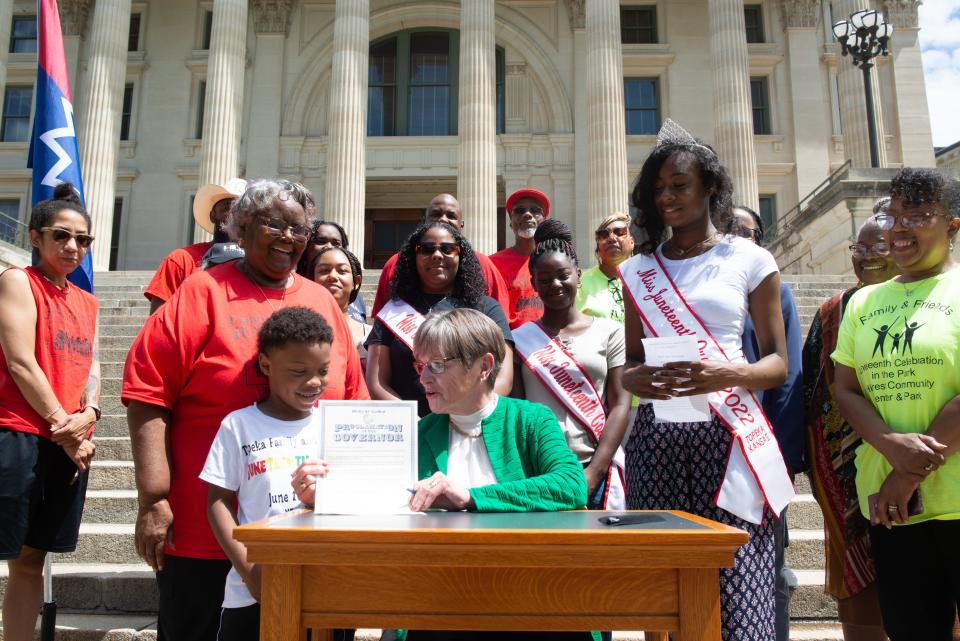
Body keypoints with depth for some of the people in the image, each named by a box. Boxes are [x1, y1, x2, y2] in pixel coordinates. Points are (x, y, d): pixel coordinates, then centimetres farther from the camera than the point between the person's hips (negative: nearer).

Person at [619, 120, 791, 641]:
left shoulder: (750, 260, 5)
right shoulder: (639, 271, 13)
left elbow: (778, 361, 5)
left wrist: (730, 374, -16)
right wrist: (633, 379, -9)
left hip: (726, 433, -2)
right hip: (656, 436, 3)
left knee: (736, 593, -8)